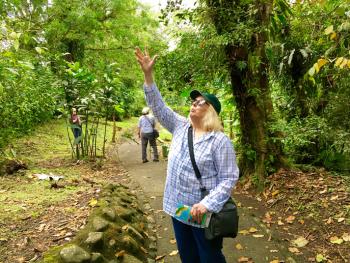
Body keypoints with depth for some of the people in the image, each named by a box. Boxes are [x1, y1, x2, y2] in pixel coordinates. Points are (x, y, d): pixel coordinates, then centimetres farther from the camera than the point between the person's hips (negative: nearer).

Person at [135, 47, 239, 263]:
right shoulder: (180, 127, 3)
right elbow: (159, 107, 1)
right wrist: (148, 75, -7)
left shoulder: (220, 140, -15)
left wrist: (208, 204, -26)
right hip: (178, 208, 6)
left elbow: (229, 178, -16)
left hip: (204, 213, -6)